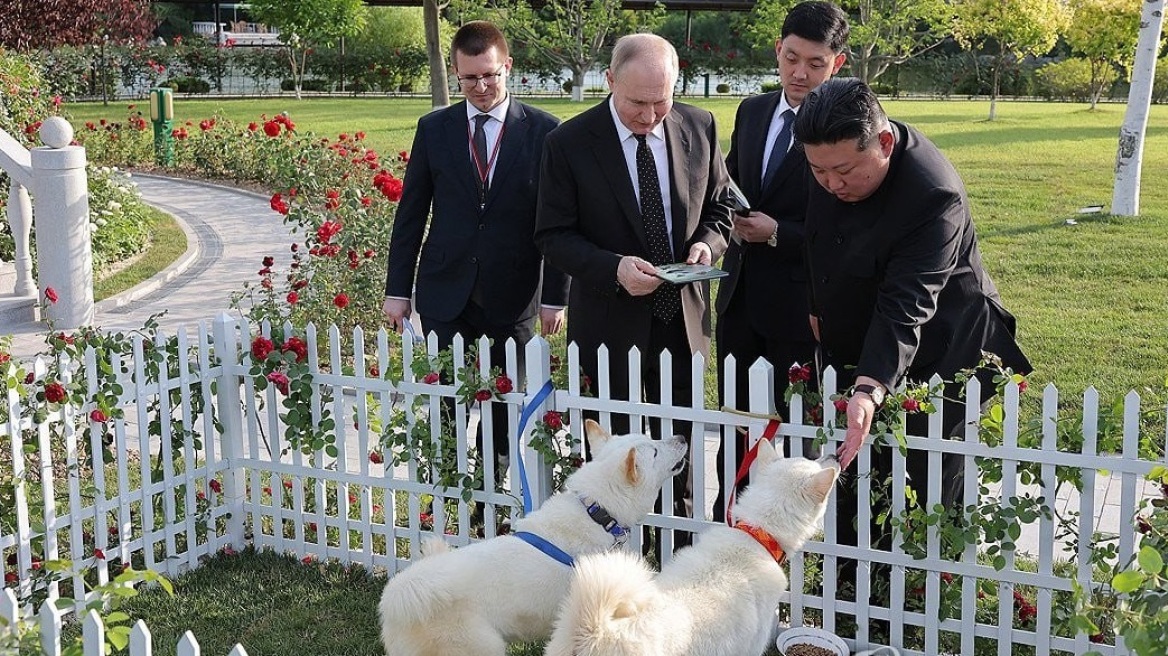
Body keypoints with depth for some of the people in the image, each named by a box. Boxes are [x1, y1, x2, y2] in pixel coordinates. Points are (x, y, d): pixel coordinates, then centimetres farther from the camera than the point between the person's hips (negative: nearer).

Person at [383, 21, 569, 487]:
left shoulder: (543, 130, -2)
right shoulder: (434, 129, 4)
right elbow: (411, 214, 7)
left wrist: (555, 295, -3)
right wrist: (397, 289, 5)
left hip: (512, 293, -1)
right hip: (445, 292, 1)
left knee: (504, 407, 7)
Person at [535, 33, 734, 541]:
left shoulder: (699, 128, -2)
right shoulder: (569, 143, -12)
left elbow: (718, 207, 10)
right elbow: (552, 234, -8)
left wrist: (708, 242, -12)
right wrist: (613, 268, -24)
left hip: (683, 317, 3)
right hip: (610, 322, -3)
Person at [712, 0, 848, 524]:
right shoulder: (752, 112, 7)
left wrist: (777, 233, -21)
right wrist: (732, 220, -4)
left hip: (798, 304, -6)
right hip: (740, 297, 6)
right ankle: (726, 526, 31)